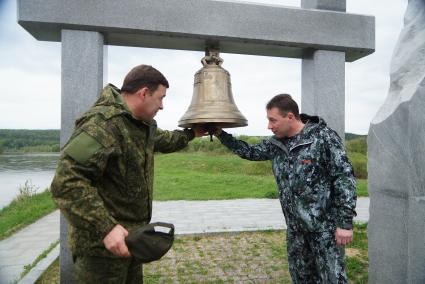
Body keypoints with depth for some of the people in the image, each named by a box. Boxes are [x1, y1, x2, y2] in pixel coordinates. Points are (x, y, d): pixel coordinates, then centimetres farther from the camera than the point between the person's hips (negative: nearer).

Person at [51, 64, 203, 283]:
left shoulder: (143, 124, 8)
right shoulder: (102, 123, -25)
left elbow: (162, 140, 31)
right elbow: (66, 182, -31)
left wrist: (190, 134, 32)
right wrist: (105, 227, -35)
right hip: (102, 244, -9)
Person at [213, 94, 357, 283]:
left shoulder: (323, 137, -15)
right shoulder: (276, 143, 4)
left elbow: (344, 177, -15)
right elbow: (251, 152, 17)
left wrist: (345, 222, -17)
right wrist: (221, 134, 12)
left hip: (325, 224, -6)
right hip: (295, 226, 6)